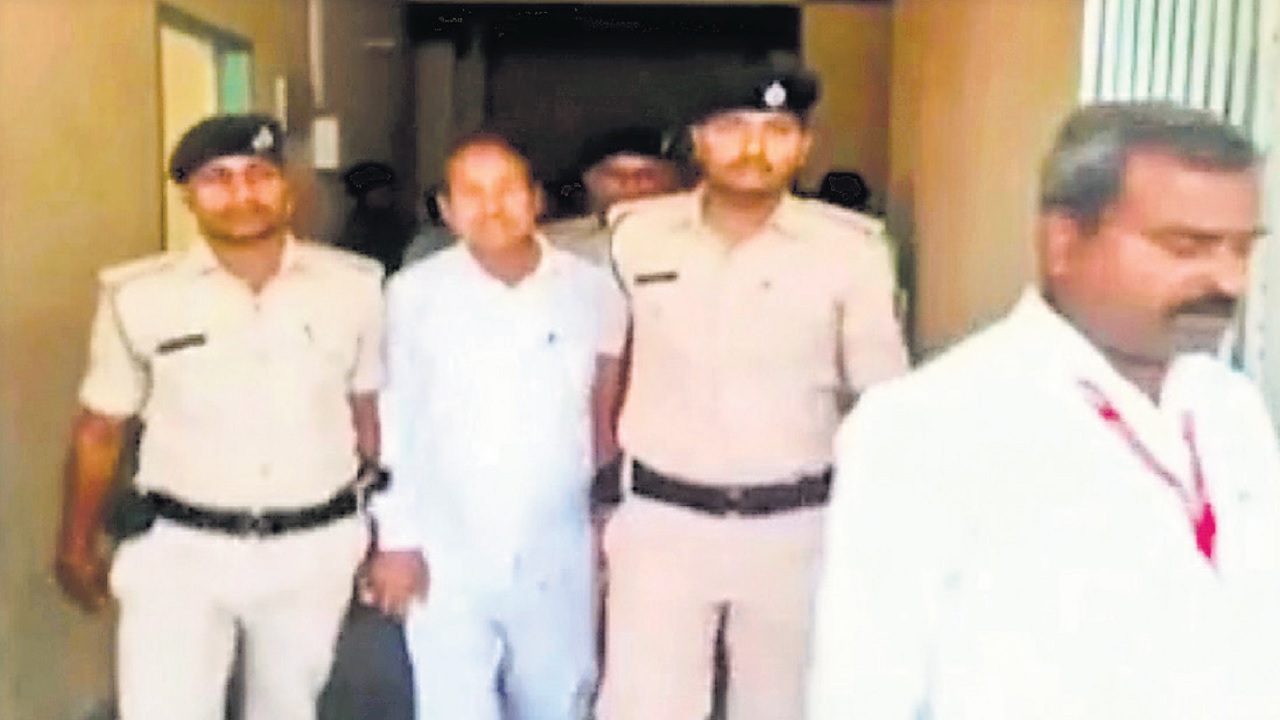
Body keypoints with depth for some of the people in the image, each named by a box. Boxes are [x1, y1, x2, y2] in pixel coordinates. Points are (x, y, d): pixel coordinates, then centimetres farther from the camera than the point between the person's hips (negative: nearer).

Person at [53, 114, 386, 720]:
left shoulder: (354, 285, -5)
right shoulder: (137, 296, -9)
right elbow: (99, 428, 1)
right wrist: (76, 547, 7)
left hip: (317, 545, 2)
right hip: (179, 549, -2)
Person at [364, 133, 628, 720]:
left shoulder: (593, 291, -5)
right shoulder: (414, 294, -8)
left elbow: (609, 417, 5)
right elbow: (393, 423, -1)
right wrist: (397, 539, -1)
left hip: (556, 558, 2)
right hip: (444, 557, -1)